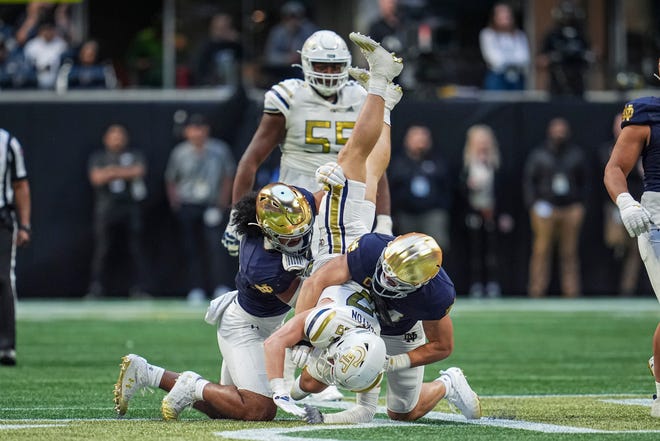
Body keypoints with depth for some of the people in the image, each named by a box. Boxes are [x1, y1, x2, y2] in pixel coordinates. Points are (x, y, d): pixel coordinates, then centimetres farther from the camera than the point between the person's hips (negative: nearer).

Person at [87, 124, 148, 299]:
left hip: (130, 206, 1)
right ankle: (96, 289, -1)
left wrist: (113, 171, -7)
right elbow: (96, 178, -4)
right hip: (106, 208, 0)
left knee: (136, 250, -2)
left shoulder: (135, 155, 13)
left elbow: (139, 171, -6)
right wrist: (124, 172, -6)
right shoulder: (98, 157, 13)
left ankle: (138, 288, 2)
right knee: (102, 250, -5)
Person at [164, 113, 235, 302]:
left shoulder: (220, 150, 0)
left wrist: (223, 200, 4)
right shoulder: (180, 153, 0)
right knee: (191, 249, 0)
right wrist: (175, 201, 0)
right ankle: (196, 289, 5)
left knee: (214, 245, -14)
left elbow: (228, 175, 11)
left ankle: (219, 287, -13)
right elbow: (170, 179, 11)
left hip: (211, 206, -1)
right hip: (187, 207, 1)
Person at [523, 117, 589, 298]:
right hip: (545, 208, -2)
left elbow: (585, 181, 16)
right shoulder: (538, 154, 6)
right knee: (542, 251, -7)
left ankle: (571, 291, 3)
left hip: (571, 210, 2)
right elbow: (528, 180, 6)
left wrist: (580, 204, 4)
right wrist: (534, 204, -5)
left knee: (570, 254, 1)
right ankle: (537, 291, -6)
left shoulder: (576, 154, 12)